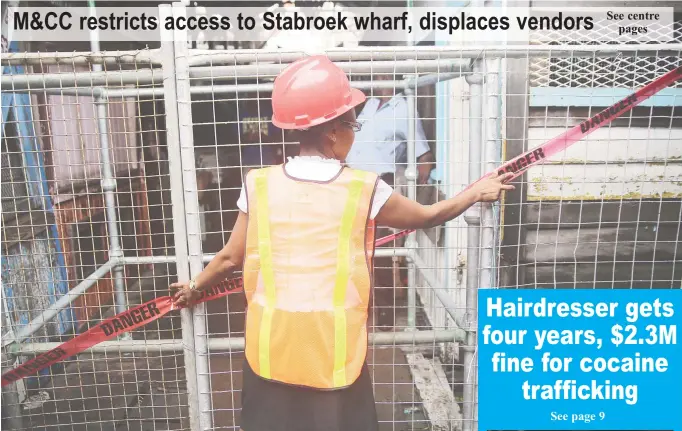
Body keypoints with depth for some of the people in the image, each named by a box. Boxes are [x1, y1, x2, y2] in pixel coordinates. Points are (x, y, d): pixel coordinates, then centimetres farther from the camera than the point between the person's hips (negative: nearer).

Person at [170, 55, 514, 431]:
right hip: (335, 353, -2)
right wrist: (477, 191, 25)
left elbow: (231, 259, 3)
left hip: (271, 350, 2)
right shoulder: (363, 189, -7)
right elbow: (428, 216, 7)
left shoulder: (259, 186, -4)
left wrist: (195, 287, 24)